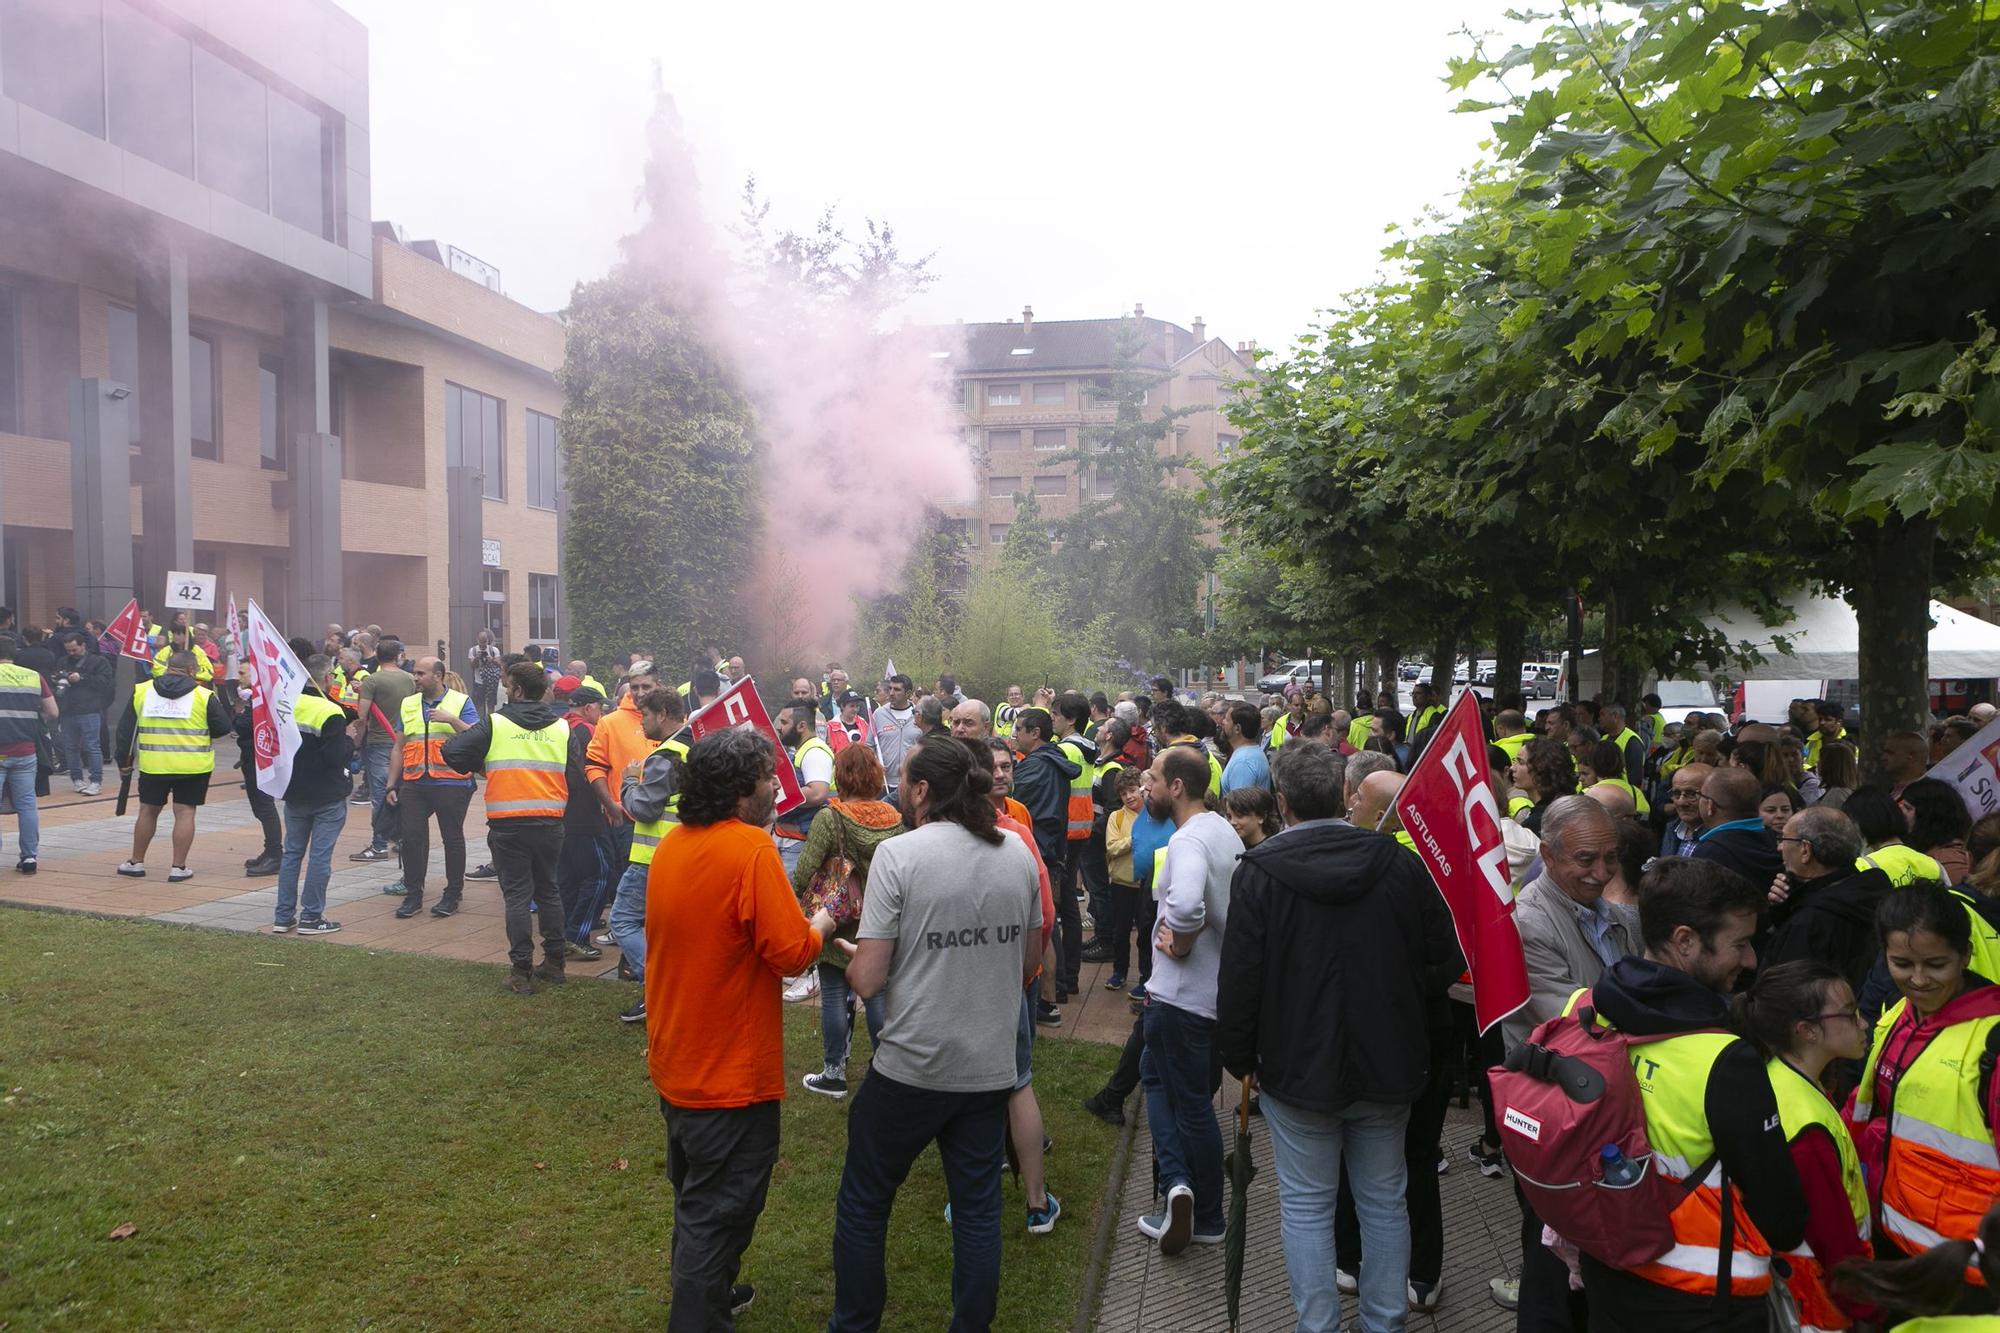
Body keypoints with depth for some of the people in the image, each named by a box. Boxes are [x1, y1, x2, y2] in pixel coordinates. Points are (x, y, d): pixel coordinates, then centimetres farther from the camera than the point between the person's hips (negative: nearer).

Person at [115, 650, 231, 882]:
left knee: (148, 810, 17)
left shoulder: (141, 691, 3)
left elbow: (126, 728, 7)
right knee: (185, 813, 4)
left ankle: (136, 863, 27)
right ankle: (178, 867, 4)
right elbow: (223, 728, -3)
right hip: (193, 767, -3)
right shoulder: (204, 695, -7)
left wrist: (124, 761, 16)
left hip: (153, 765, 3)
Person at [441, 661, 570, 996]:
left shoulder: (495, 724, -4)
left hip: (508, 826, -3)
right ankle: (554, 962, 23)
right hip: (550, 823, 3)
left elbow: (452, 752, -7)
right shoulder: (563, 728, 5)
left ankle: (522, 973, 2)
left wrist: (479, 766, 10)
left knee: (517, 896, 2)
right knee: (547, 891, 17)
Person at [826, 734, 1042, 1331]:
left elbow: (867, 980, -16)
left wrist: (848, 952, 4)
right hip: (991, 1066, 5)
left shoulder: (898, 854, -16)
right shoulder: (1017, 852, 0)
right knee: (978, 1209, 17)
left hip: (911, 1067, -4)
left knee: (863, 1204, 16)